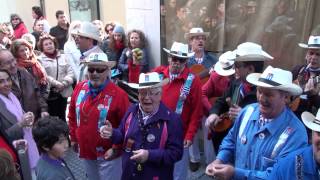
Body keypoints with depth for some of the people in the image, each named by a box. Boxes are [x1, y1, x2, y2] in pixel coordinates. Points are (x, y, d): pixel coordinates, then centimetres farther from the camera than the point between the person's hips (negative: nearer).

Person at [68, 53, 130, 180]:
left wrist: (116, 148, -14)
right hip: (85, 150, 5)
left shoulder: (118, 94, -19)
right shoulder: (79, 88, -3)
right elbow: (72, 115, 10)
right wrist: (73, 137, 11)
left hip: (107, 153, -5)